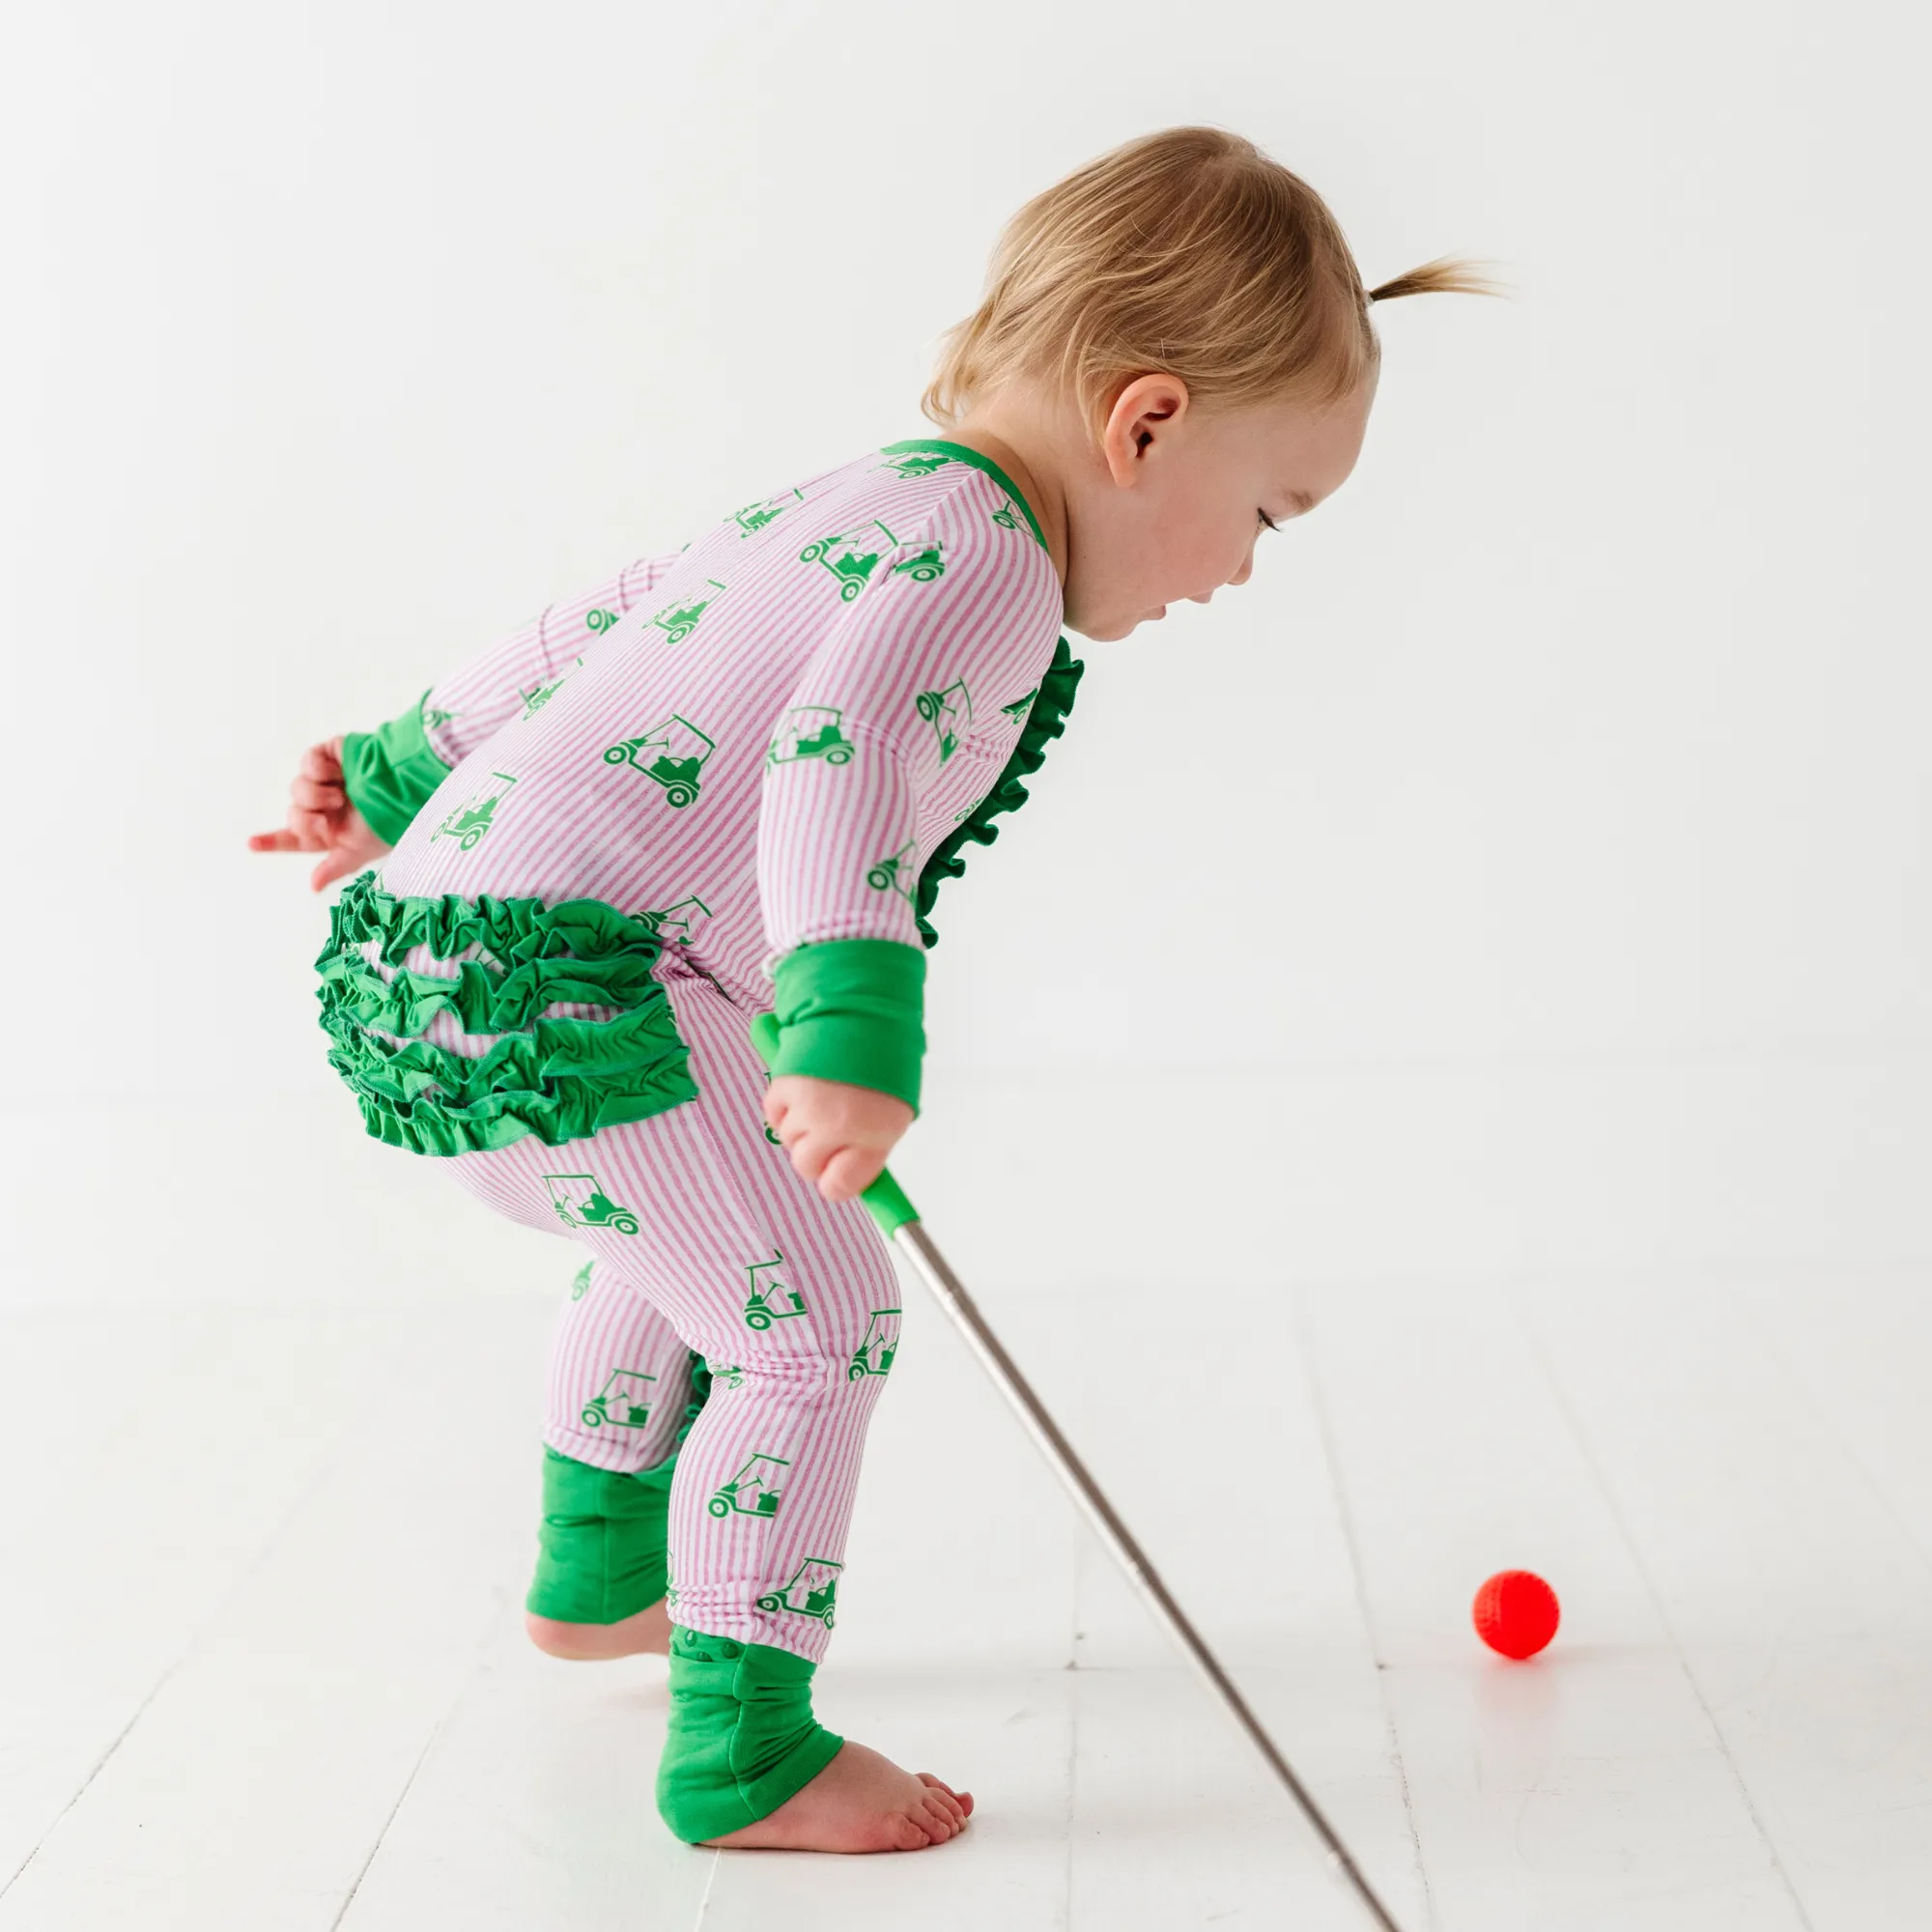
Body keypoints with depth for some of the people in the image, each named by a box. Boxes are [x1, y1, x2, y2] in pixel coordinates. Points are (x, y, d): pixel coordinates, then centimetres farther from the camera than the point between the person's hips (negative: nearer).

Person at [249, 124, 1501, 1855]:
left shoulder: (855, 504, 18)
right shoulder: (985, 560, -13)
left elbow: (591, 628, 24)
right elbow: (839, 763, -32)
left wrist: (407, 772, 31)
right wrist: (854, 1026, -43)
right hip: (556, 981, -11)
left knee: (683, 1242, 31)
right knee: (815, 1312, -6)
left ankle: (598, 1577, 51)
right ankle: (744, 1757, 2)